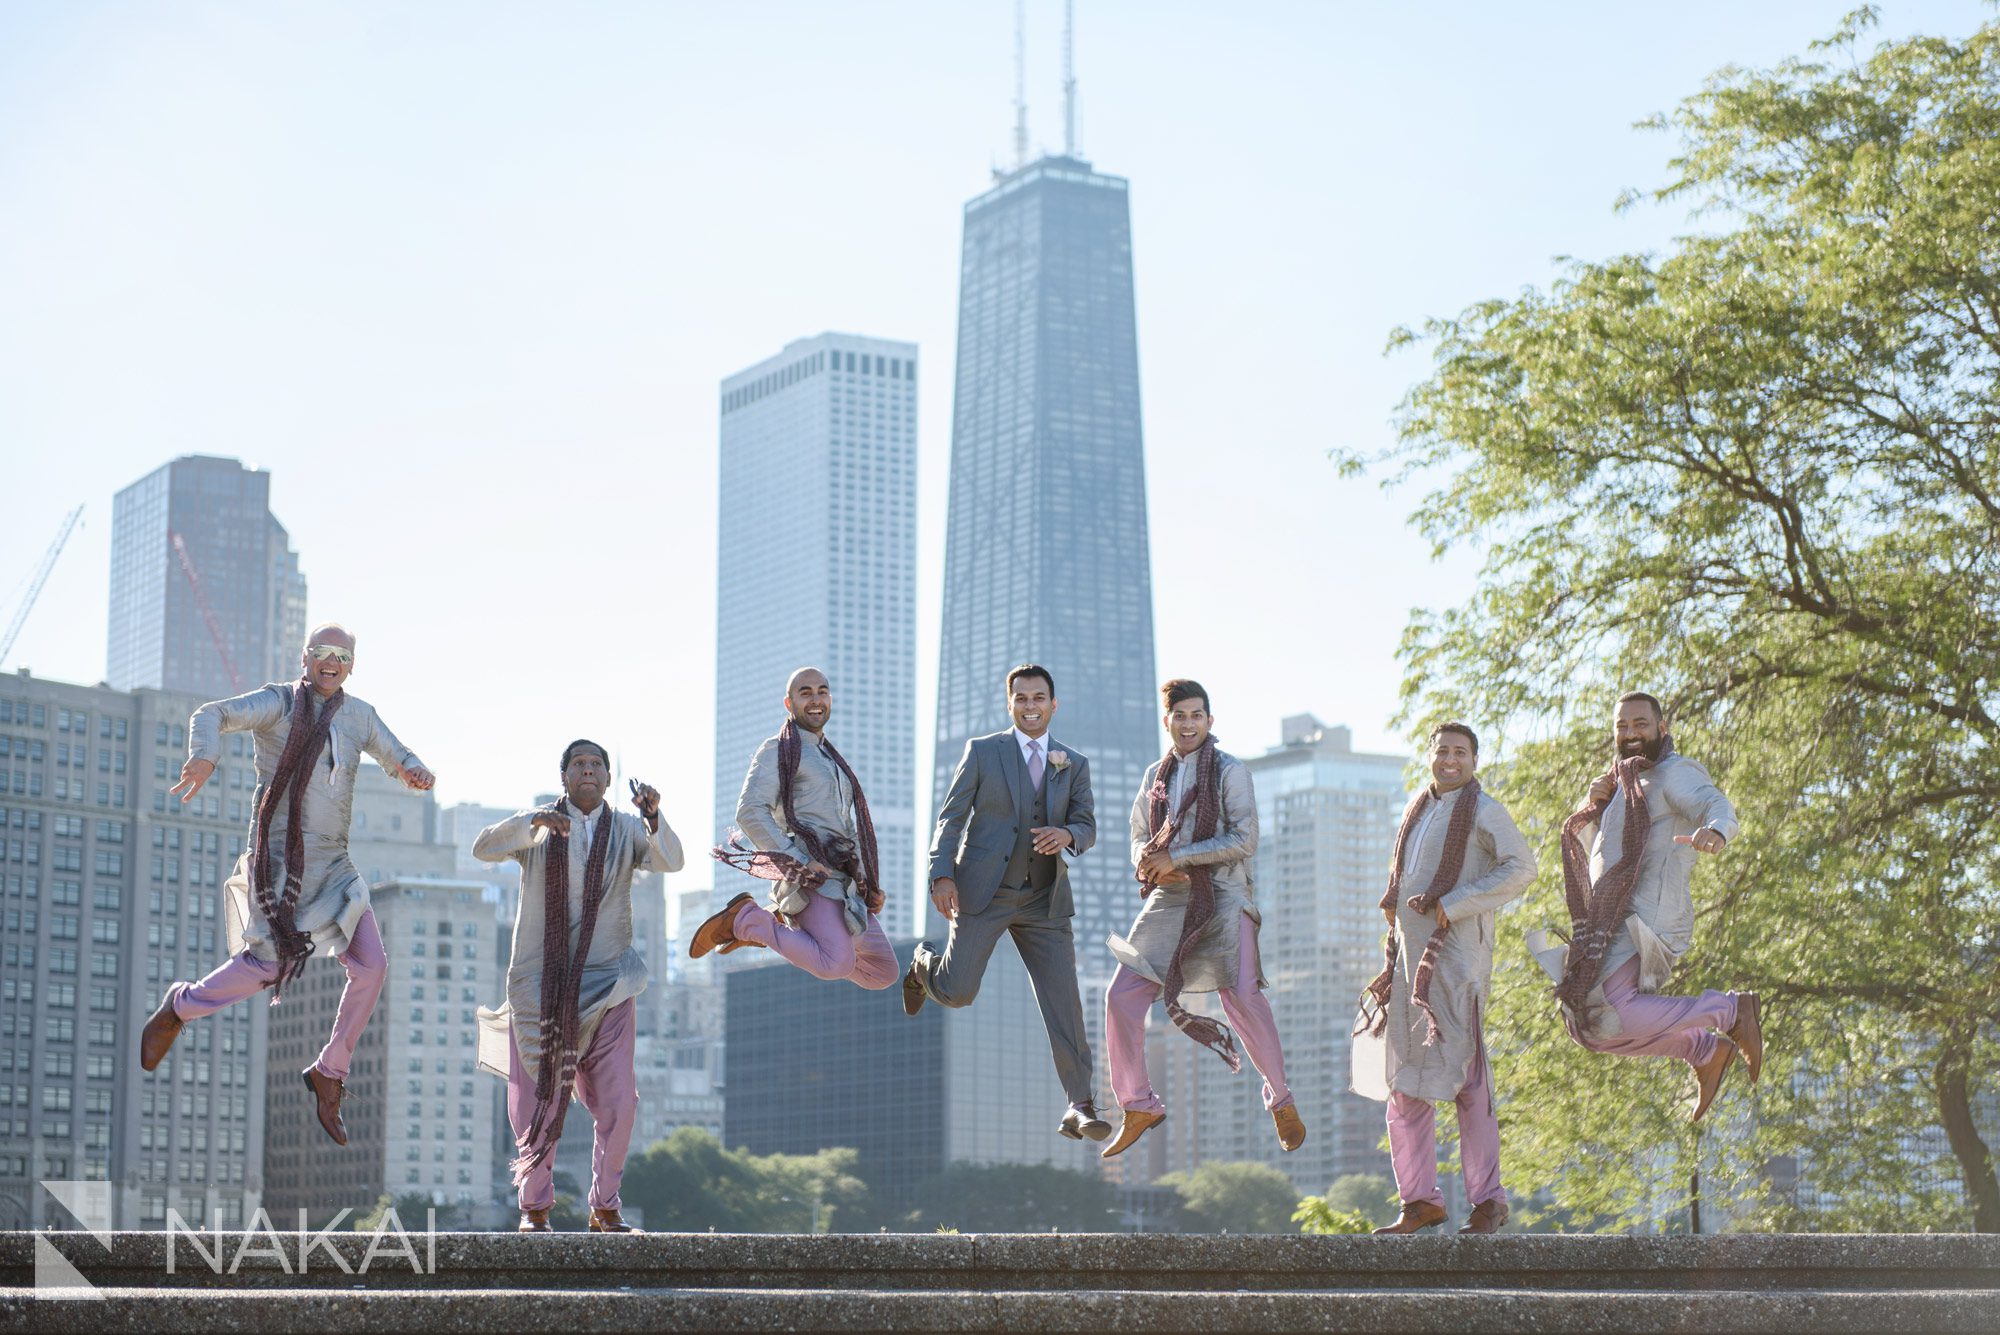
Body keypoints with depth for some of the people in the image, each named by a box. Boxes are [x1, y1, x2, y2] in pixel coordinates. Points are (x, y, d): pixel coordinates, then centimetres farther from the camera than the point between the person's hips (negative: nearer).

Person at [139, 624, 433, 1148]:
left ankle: (330, 1071, 8)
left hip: (332, 864, 5)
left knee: (371, 966, -7)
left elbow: (398, 759, 22)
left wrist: (416, 771, -4)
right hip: (279, 857, -5)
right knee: (267, 964, -13)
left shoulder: (360, 716, 12)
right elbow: (212, 715, -19)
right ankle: (180, 1006, 16)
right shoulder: (278, 702, -5)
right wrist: (204, 757, -42)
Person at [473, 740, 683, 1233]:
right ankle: (535, 1206, 16)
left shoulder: (627, 830, 7)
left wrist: (653, 817, -30)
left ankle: (605, 1208, 8)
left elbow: (670, 861, -11)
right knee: (536, 1102, 1)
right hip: (540, 983, 0)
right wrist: (534, 823, -29)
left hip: (607, 985, 1)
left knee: (617, 1101, -6)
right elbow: (484, 848, -12)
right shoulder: (536, 827, 5)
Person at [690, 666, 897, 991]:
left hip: (844, 887, 8)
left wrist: (872, 886, 13)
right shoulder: (777, 751, 2)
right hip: (810, 879, -8)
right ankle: (745, 920, -10)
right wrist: (800, 863, -19)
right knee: (838, 966, -29)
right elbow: (750, 813, -12)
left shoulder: (832, 763, 28)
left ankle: (786, 923, 15)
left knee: (883, 974, 7)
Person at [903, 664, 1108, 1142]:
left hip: (1044, 900, 2)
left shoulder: (1074, 766, 12)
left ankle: (1079, 1107, -2)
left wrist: (1066, 835, -19)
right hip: (982, 892, -2)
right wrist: (941, 875, -12)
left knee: (1063, 999, -6)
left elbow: (1087, 828, 5)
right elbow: (950, 817, 1)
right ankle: (925, 965, 30)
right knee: (957, 992, -7)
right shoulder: (982, 752, 4)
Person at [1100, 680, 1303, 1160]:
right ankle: (1139, 1107, 8)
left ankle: (1281, 1102, 4)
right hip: (1169, 900, 5)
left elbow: (1244, 840, -11)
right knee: (1122, 995, -5)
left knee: (1241, 997, -17)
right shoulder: (1156, 775, 14)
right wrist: (1149, 863, -5)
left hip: (1222, 897, -5)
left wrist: (1176, 857, -15)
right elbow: (1140, 837, 20)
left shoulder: (1230, 771, -2)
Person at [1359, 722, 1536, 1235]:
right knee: (1405, 1082, 4)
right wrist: (1394, 905, 13)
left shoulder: (1483, 811, -2)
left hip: (1455, 955, -7)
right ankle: (1420, 1200, 9)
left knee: (1464, 1076, -9)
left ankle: (1488, 1200, -2)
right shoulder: (1417, 808, 19)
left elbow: (1521, 867, -14)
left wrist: (1451, 905, -17)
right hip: (1408, 952, 7)